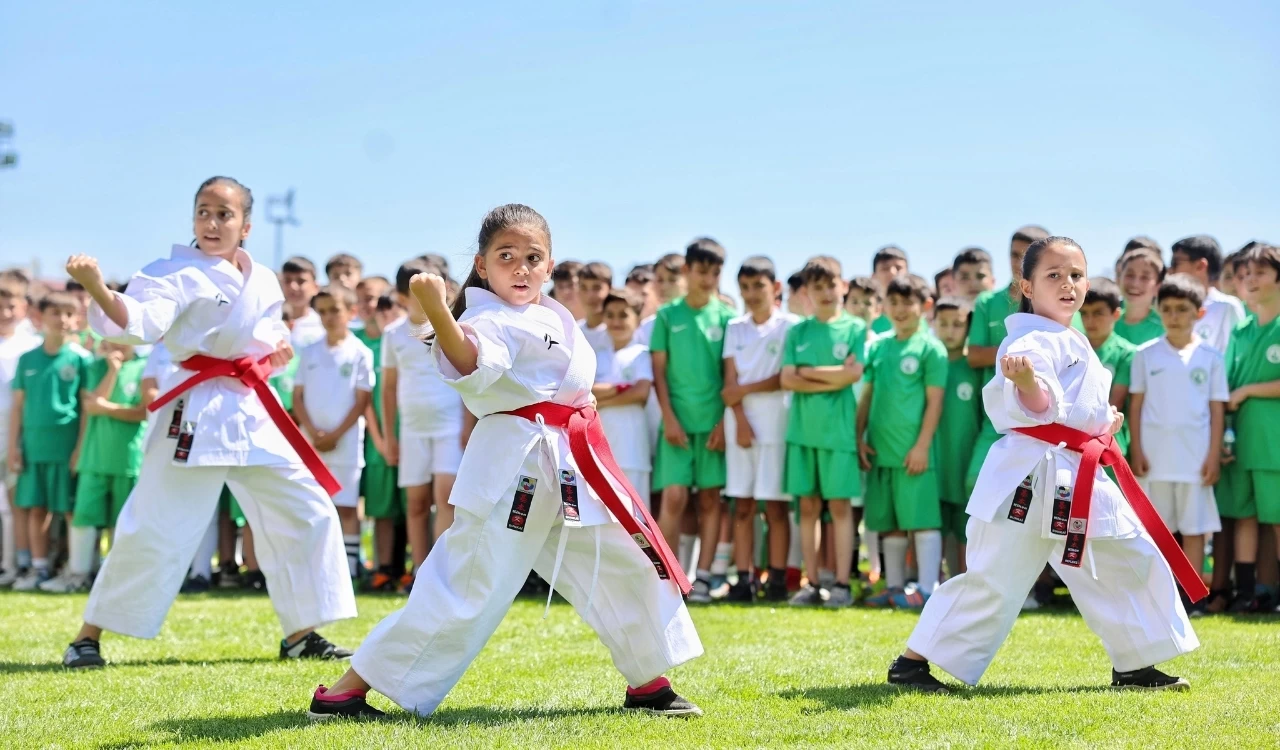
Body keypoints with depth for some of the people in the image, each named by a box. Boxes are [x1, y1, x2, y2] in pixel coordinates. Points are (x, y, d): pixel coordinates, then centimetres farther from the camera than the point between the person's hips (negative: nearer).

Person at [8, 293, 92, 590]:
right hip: (34, 446, 4)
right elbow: (18, 406, 11)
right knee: (35, 509, 7)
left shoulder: (81, 358, -2)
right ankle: (38, 568, 16)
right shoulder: (28, 359, 8)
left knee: (72, 510, 0)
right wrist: (13, 447, 6)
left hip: (67, 447, -4)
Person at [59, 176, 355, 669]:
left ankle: (299, 634, 19)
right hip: (196, 410, -6)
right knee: (153, 527, -7)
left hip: (253, 411, 6)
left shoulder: (264, 282, 10)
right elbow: (136, 322, -26)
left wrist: (278, 348, 4)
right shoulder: (175, 273, -9)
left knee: (307, 513, 7)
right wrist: (96, 287, -43)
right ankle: (88, 636, 6)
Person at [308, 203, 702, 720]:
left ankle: (648, 684, 28)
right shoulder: (490, 319, -13)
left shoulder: (552, 315, 14)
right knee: (464, 584, -10)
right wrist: (437, 313, -54)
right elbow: (471, 365, -38)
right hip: (513, 464, -8)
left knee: (628, 565, 12)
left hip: (573, 465, 8)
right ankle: (344, 692, -5)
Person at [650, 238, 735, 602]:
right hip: (678, 420, -1)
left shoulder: (727, 316, 5)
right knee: (674, 497, -8)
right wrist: (669, 418, -6)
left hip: (714, 421, 1)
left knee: (710, 499, 2)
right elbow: (659, 371, 3)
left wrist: (725, 421, -4)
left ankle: (702, 576, 6)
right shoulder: (668, 315, 4)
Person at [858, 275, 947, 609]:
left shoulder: (930, 348, -3)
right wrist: (859, 438, 6)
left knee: (922, 519, -5)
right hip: (880, 450, 6)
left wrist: (922, 446, -12)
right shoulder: (877, 347, 12)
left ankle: (928, 589, -3)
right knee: (889, 523, 11)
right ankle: (894, 586, 19)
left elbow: (934, 401, -7)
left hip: (913, 452, -6)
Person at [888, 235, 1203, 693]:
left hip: (1080, 481, 10)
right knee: (994, 578, -8)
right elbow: (1037, 406, -29)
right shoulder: (1033, 339, -12)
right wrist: (1025, 380, -48)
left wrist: (1105, 420, 19)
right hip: (1032, 477, -10)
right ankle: (912, 664, -1)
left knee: (1133, 562, 13)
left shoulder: (1073, 343, 18)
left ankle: (1136, 667, 26)